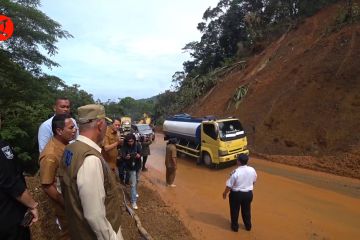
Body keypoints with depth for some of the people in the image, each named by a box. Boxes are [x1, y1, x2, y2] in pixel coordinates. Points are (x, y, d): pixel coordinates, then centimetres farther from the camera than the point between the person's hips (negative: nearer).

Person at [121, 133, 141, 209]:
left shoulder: (137, 145, -11)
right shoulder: (124, 147, -16)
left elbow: (140, 153, -22)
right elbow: (122, 156, -27)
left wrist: (139, 155, -46)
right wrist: (126, 157, -50)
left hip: (137, 166, 4)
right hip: (130, 167, -3)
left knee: (136, 180, 24)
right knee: (133, 183, -7)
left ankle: (135, 192, 50)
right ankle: (133, 201, 2)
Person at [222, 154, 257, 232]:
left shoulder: (235, 172, -27)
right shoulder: (252, 170, -11)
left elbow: (229, 185, -19)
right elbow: (254, 181, 7)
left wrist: (225, 193, -1)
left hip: (236, 194, -4)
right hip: (248, 193, 5)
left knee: (235, 211, 18)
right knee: (246, 210, 26)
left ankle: (235, 226, 35)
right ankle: (248, 226, 43)